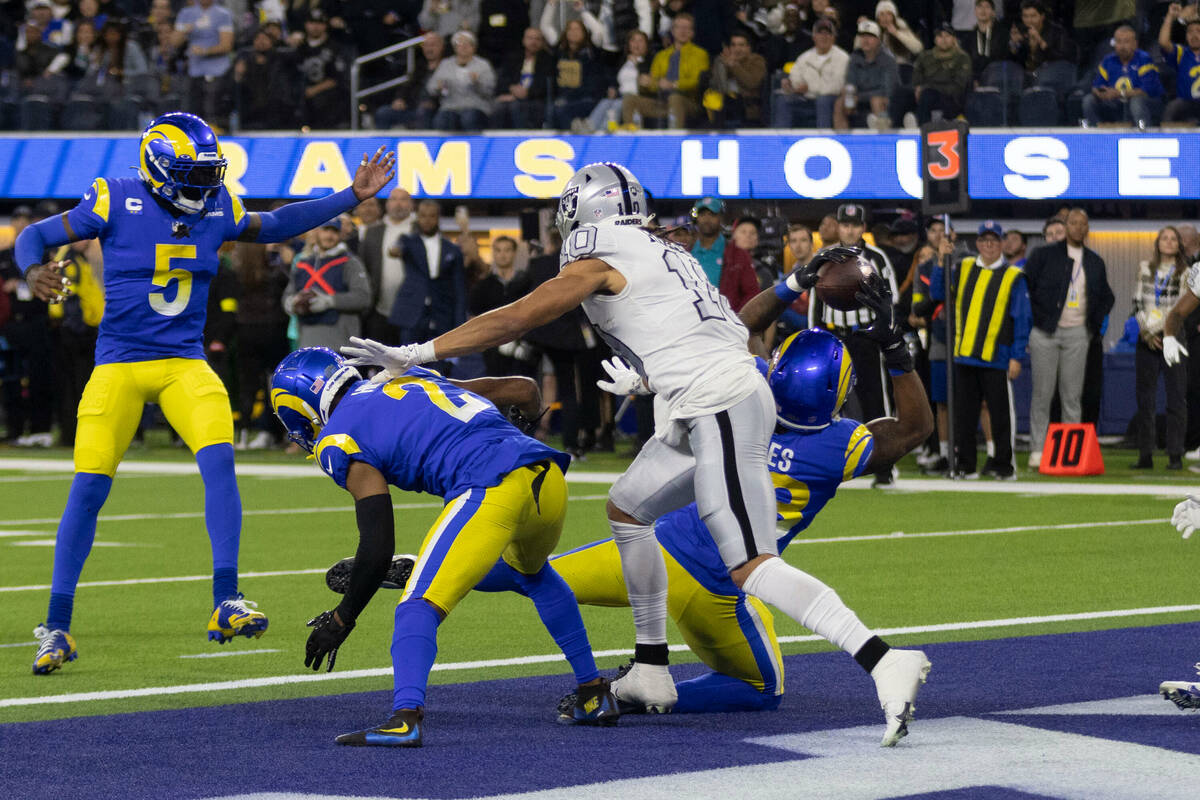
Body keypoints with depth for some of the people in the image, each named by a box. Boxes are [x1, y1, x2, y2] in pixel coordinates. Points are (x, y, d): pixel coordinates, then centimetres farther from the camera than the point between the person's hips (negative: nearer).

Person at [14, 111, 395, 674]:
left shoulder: (217, 208, 5)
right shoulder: (116, 202, -7)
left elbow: (272, 227, 23)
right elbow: (35, 236, -1)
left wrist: (351, 197, 20)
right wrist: (33, 271, -25)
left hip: (185, 364, 3)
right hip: (119, 364, -3)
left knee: (219, 462, -20)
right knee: (88, 489, -7)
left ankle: (226, 604, -19)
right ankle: (56, 628, 3)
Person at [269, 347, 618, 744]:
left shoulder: (341, 440, 8)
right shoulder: (414, 379, 30)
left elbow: (378, 550, 1)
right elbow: (524, 390, 33)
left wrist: (341, 619, 13)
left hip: (491, 489, -8)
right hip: (551, 478, 8)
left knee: (421, 604, -7)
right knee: (532, 571, 35)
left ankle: (405, 718, -30)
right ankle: (594, 693, 37)